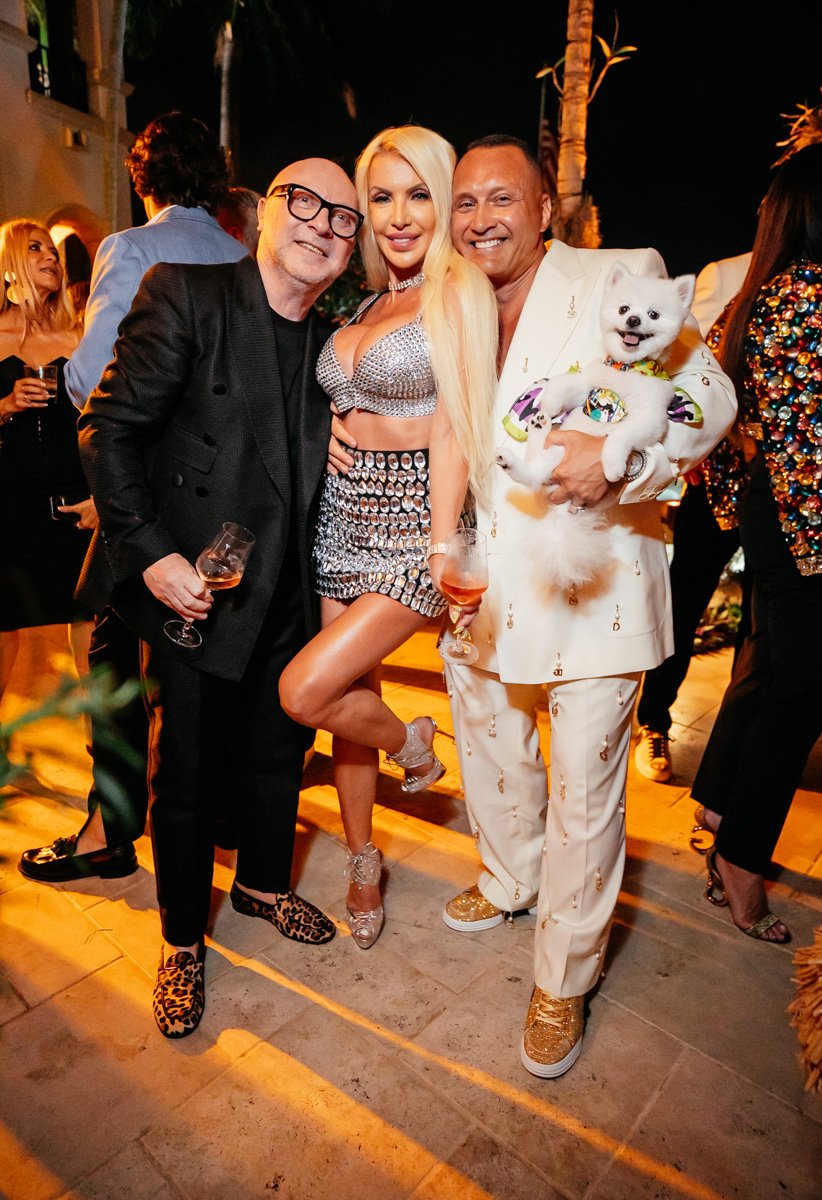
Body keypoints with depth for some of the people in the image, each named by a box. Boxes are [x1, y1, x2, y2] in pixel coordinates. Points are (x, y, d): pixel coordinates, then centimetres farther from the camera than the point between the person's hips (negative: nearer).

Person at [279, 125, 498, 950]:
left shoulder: (459, 287, -5)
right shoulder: (368, 301, 16)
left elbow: (456, 430, -12)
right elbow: (351, 413, 14)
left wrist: (443, 548, -15)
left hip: (412, 521, -7)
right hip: (343, 514, 7)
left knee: (304, 690, -14)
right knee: (349, 698, 12)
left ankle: (411, 744, 19)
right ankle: (362, 866, 33)